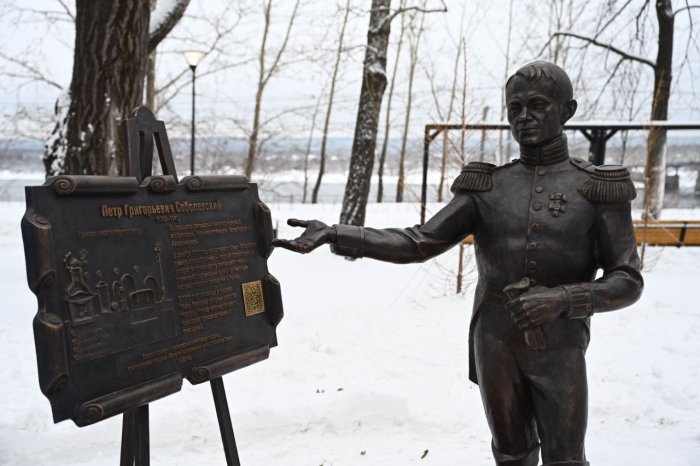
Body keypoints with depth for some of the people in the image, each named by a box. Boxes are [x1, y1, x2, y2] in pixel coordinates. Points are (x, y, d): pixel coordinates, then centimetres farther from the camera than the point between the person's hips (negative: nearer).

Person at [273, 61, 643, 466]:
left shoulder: (599, 190, -5)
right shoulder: (487, 187, 1)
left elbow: (628, 282, -7)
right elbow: (419, 243, -6)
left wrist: (560, 300, -24)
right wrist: (335, 235, -17)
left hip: (559, 350, -2)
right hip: (495, 345, 2)